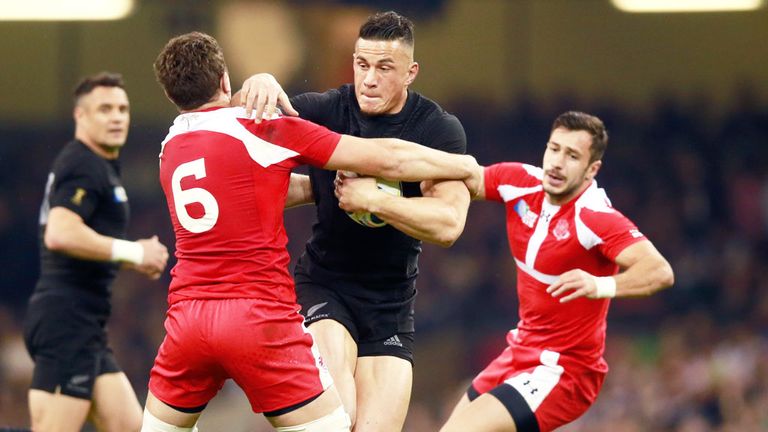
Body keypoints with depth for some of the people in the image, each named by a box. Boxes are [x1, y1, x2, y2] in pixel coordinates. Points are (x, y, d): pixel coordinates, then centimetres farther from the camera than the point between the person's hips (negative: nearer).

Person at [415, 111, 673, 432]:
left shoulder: (596, 219, -25)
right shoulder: (521, 183, -5)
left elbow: (660, 271, -37)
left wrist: (600, 286, -54)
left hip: (564, 371, -8)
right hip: (521, 353, 8)